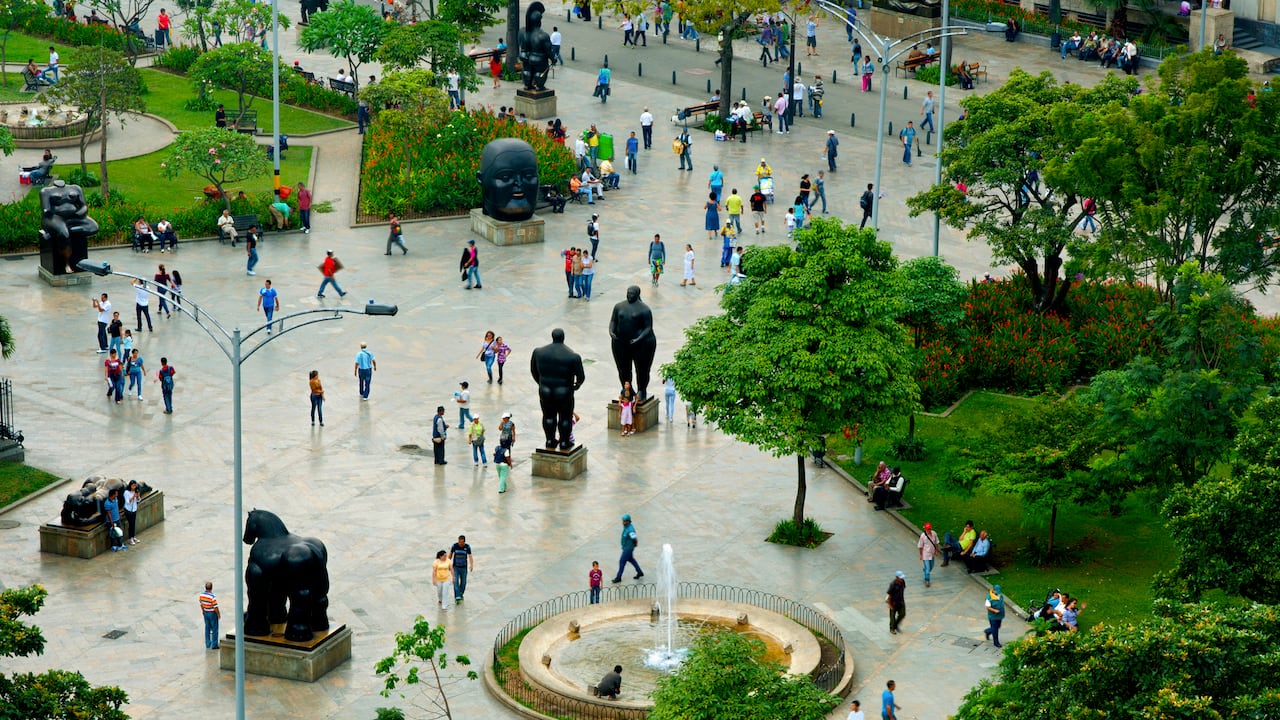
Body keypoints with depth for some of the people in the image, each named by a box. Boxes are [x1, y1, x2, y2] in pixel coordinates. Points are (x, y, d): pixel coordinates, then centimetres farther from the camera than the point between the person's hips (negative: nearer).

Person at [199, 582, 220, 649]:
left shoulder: (202, 595, -7)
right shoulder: (212, 596, -27)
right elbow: (215, 607, -22)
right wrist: (219, 614, -7)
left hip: (205, 613, 6)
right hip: (212, 613, -6)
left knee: (207, 628, 17)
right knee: (214, 629, 6)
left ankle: (207, 644, 24)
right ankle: (214, 645, 9)